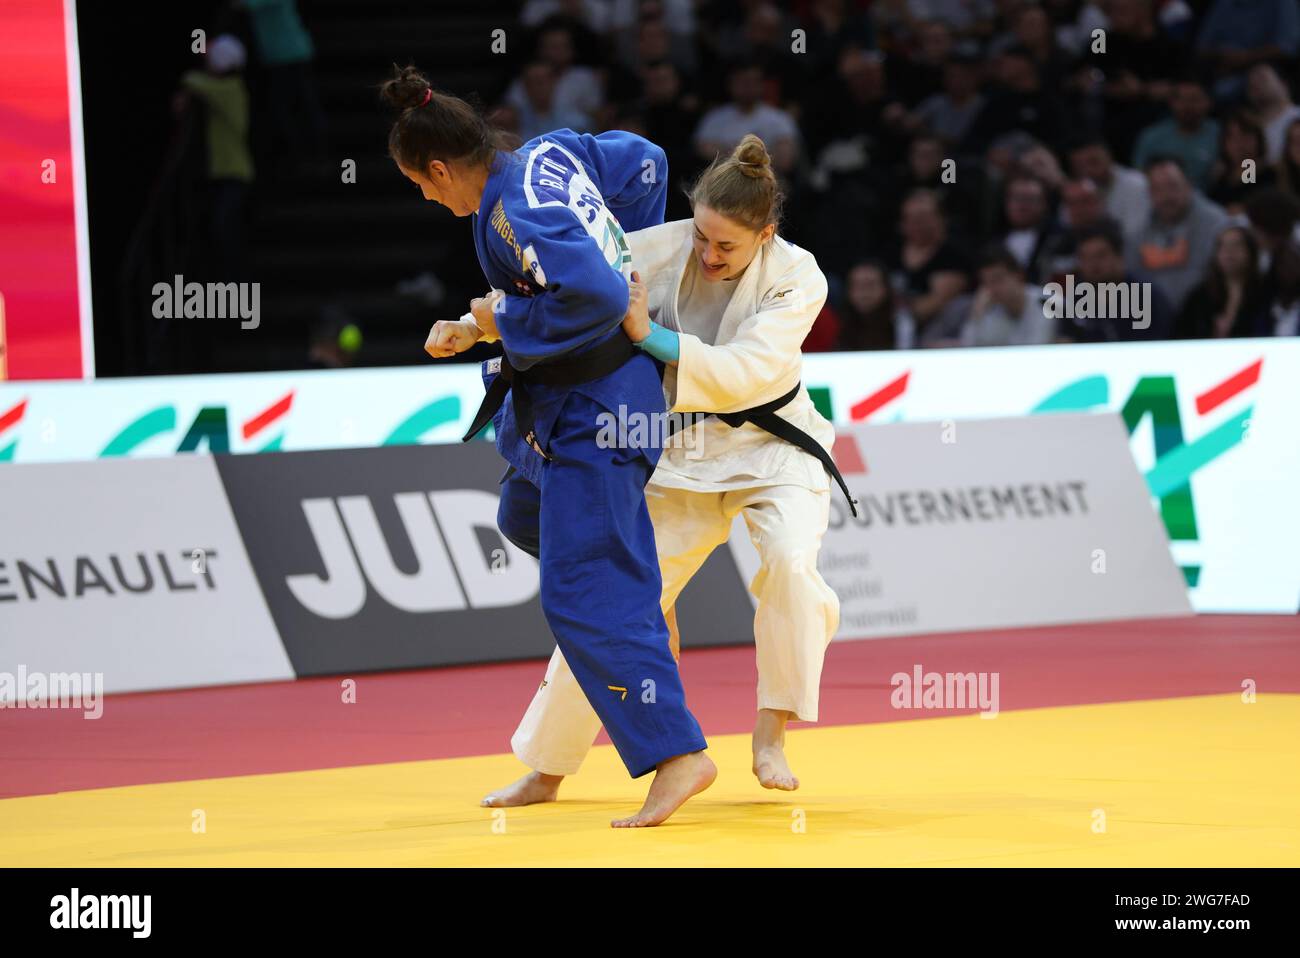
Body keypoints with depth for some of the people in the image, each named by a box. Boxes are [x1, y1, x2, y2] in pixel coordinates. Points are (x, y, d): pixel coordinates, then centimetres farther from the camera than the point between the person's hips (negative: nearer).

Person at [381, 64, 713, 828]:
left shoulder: (514, 217, -26)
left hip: (590, 417, -10)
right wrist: (621, 253, 23)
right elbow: (643, 161, 16)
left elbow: (595, 296, -37)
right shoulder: (550, 154, 2)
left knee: (587, 600, -10)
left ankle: (677, 756, -11)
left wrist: (501, 318, -22)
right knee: (527, 520, 32)